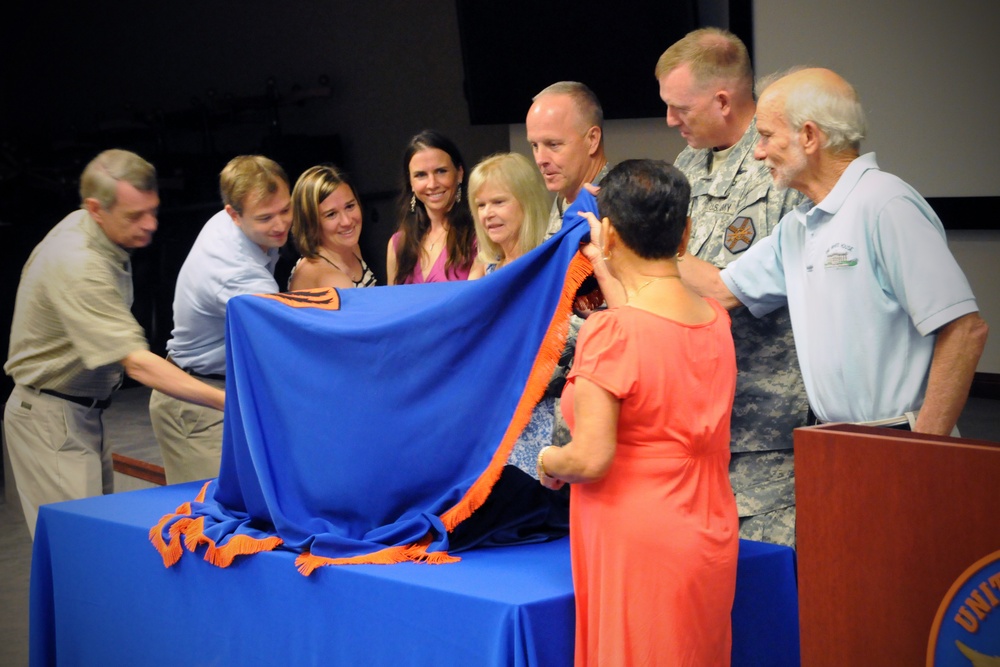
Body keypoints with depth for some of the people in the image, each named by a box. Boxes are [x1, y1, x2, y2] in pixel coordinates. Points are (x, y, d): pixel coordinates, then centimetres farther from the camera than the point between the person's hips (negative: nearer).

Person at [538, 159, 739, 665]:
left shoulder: (609, 330, -18)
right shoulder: (716, 320, 5)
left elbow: (591, 459, -21)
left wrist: (550, 462, 1)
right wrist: (605, 267, 40)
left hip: (636, 547, -7)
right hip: (711, 541, 7)